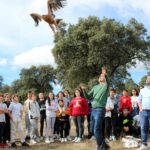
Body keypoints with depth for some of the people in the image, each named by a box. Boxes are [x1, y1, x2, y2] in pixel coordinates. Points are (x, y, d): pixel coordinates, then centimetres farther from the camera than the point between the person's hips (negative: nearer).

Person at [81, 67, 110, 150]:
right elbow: (88, 97, 15)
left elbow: (108, 81, -25)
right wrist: (84, 90, -3)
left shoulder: (106, 85, 0)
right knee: (95, 130, 14)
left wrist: (105, 75, -43)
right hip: (93, 110, 7)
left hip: (100, 110, -7)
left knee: (97, 131, -12)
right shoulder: (95, 87, 18)